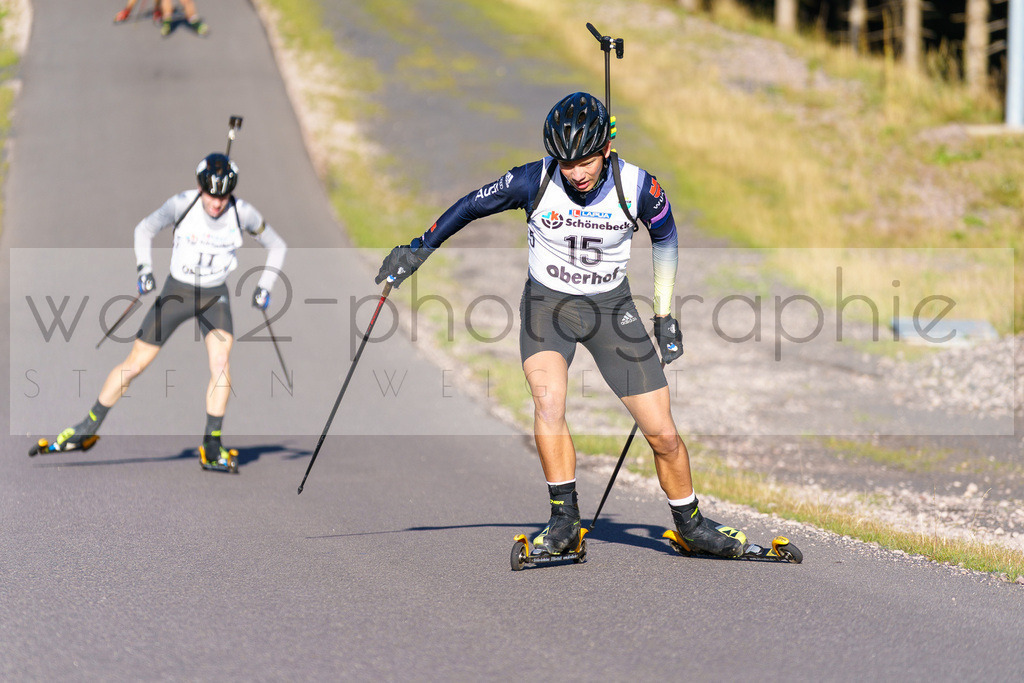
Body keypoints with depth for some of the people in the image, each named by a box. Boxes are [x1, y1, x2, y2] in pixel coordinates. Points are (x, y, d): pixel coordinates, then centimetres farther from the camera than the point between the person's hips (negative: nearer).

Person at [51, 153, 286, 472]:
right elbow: (145, 228, -21)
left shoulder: (243, 213, -13)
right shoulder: (183, 204, -17)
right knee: (134, 365, 1)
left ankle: (212, 446, -17)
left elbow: (277, 247, 0)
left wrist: (265, 286, -11)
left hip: (215, 296, 0)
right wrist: (144, 267, -36)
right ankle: (89, 427, 18)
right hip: (176, 292, 0)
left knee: (220, 362, -24)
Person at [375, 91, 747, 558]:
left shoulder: (638, 187, -16)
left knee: (662, 433, -3)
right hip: (547, 305, -1)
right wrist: (420, 248, 3)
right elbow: (471, 206, -1)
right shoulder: (533, 182, -19)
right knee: (549, 399, -29)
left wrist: (665, 316, 6)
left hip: (611, 308, 1)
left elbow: (665, 237, 3)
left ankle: (690, 525, 20)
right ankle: (564, 519, -17)